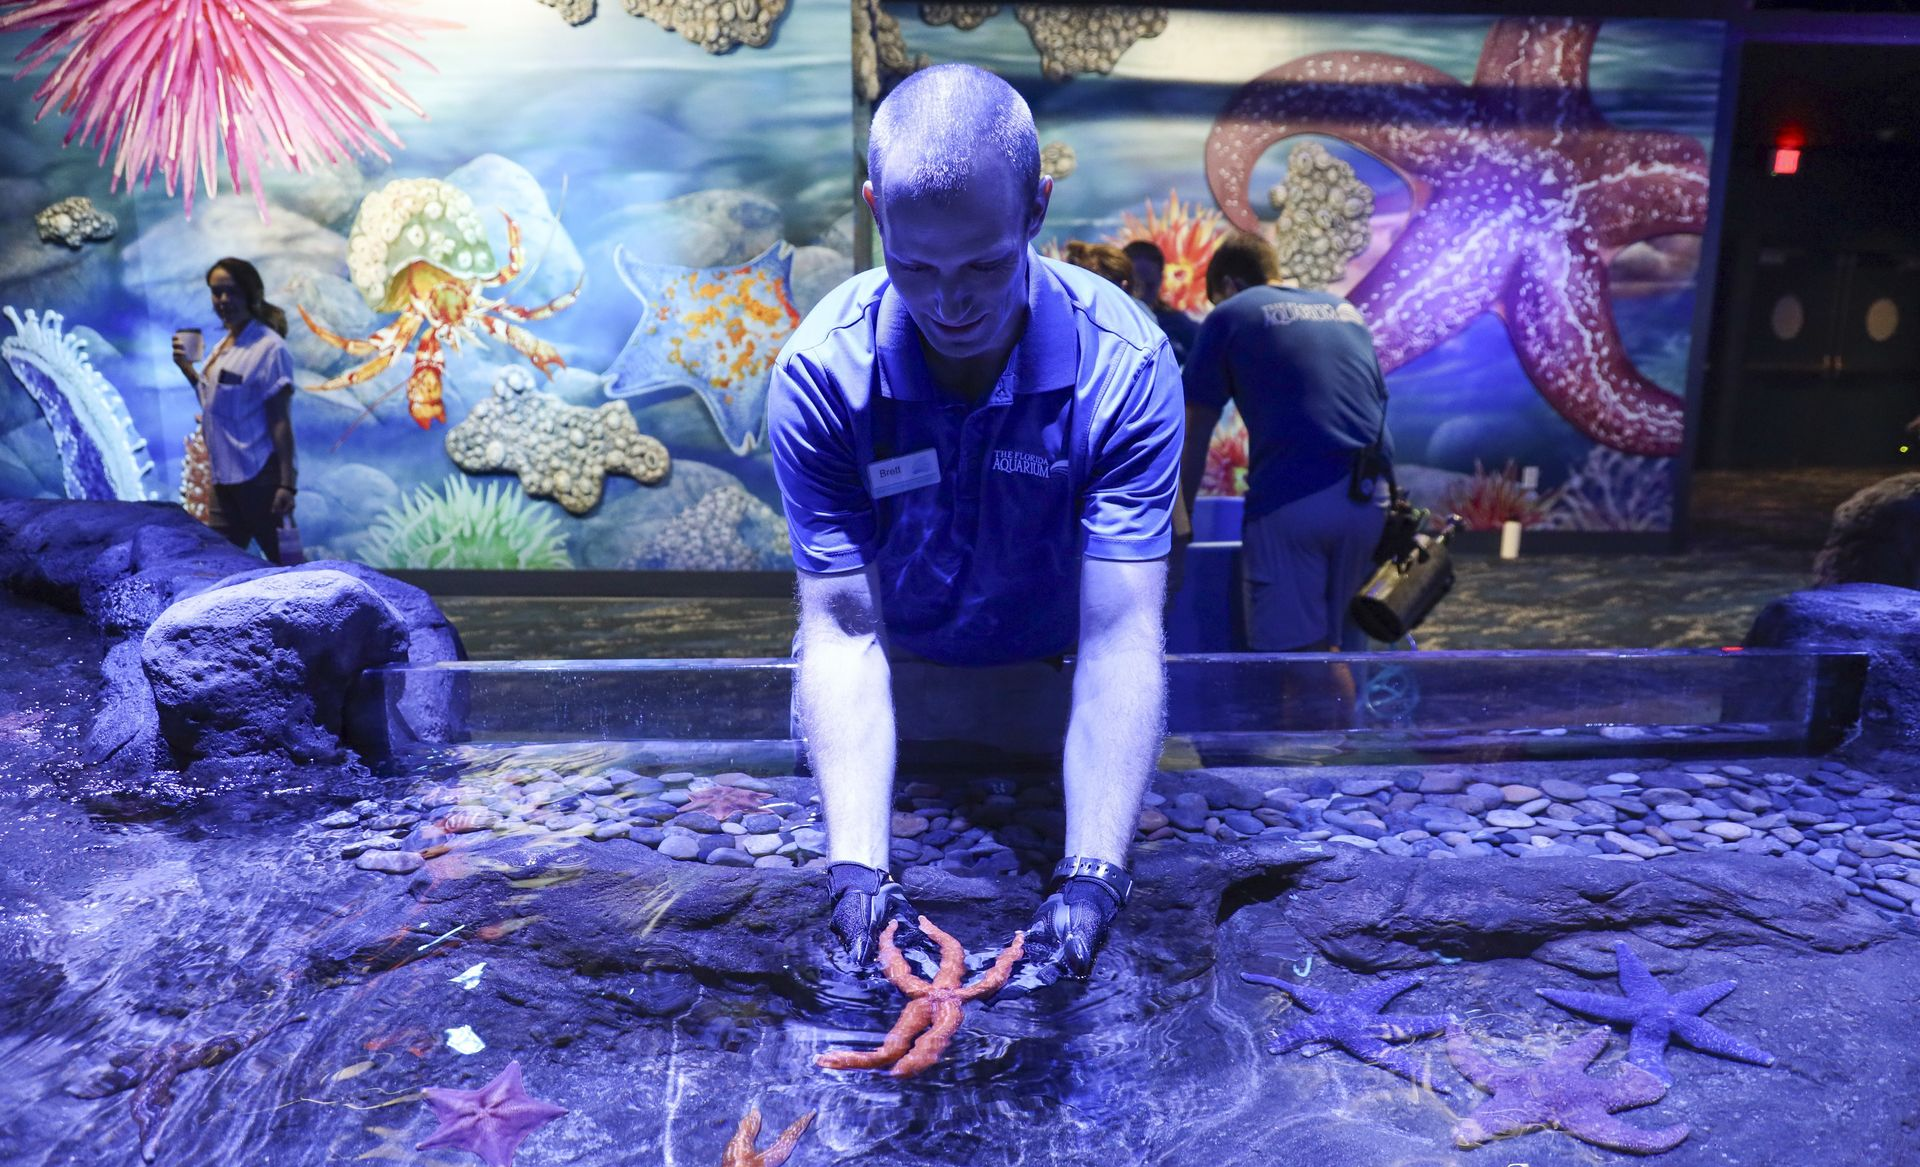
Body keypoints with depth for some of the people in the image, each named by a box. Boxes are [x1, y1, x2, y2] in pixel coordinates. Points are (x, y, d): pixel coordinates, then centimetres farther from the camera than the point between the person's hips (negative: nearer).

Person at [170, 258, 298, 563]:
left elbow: (280, 420, -15)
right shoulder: (222, 346, 13)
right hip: (225, 476, 8)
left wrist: (286, 484, -19)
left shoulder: (269, 347, -11)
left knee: (282, 560, -2)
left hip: (260, 477, -8)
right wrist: (186, 368, 8)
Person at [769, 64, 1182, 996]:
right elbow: (842, 627, -24)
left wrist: (1093, 876, -39)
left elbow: (1121, 633, -29)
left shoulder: (1127, 367, -26)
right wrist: (856, 869, -35)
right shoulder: (821, 373, -23)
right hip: (899, 685, 0)